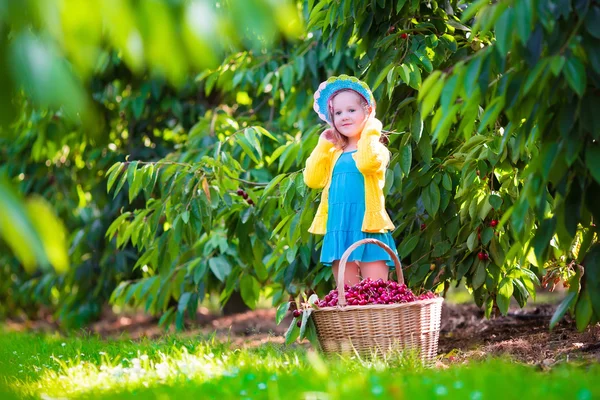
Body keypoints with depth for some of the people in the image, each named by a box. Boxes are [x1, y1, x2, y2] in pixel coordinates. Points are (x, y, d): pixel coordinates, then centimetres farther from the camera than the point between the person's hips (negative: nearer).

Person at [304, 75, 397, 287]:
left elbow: (367, 162, -25)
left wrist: (370, 131, -11)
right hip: (339, 231, 6)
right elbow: (313, 180, 3)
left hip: (367, 229, -6)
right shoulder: (333, 154, 17)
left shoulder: (376, 148, -1)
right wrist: (322, 145, 8)